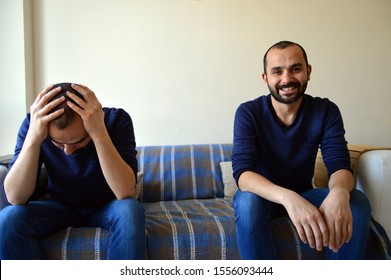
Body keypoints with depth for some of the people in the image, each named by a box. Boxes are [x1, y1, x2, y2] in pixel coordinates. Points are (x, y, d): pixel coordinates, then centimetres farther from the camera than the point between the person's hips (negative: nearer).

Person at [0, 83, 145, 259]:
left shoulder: (116, 120, -23)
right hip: (61, 206, 2)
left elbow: (125, 192, -34)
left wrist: (100, 133, -43)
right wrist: (33, 138, -39)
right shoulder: (35, 123, -19)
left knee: (129, 211, -34)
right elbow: (14, 198, -26)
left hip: (107, 206, -1)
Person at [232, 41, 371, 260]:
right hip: (265, 197, -2)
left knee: (358, 202, -25)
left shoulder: (326, 111, -9)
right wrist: (287, 198, -48)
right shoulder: (248, 113, -17)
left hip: (304, 195, 3)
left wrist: (339, 192, -44)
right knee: (247, 201, -36)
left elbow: (340, 166, -17)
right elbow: (242, 172, -28)